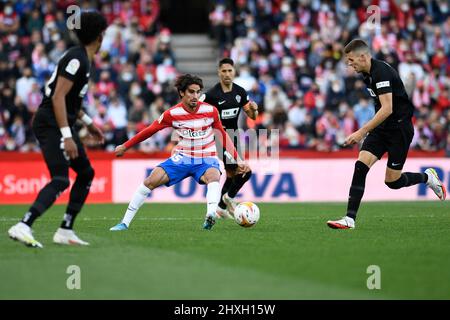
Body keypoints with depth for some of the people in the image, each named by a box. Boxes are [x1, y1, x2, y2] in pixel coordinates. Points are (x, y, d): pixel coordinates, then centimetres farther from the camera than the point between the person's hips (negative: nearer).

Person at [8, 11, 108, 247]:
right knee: (60, 181, -19)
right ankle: (23, 227, -27)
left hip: (61, 125, 10)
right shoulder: (76, 59, -16)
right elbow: (58, 97, -22)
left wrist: (88, 123, 30)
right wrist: (67, 137, -26)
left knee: (86, 173, 14)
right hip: (50, 125, -10)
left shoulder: (82, 59, 15)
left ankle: (66, 230, 15)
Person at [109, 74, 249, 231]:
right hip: (182, 158, 1)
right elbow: (150, 130, 3)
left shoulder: (210, 111, -7)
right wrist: (125, 146, 8)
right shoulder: (172, 114, -9)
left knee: (213, 177, -36)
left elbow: (223, 135, 7)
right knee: (151, 181, -14)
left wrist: (237, 159, 6)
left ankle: (211, 215, -60)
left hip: (206, 160, -1)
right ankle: (125, 222, -5)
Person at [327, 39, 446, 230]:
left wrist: (362, 132, -30)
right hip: (381, 128, 8)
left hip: (400, 128, -8)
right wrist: (367, 130, 25)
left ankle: (427, 177, 27)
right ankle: (350, 219, -14)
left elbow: (387, 109, -29)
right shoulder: (368, 73, 8)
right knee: (360, 166, -11)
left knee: (392, 182, -2)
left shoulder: (381, 72, -21)